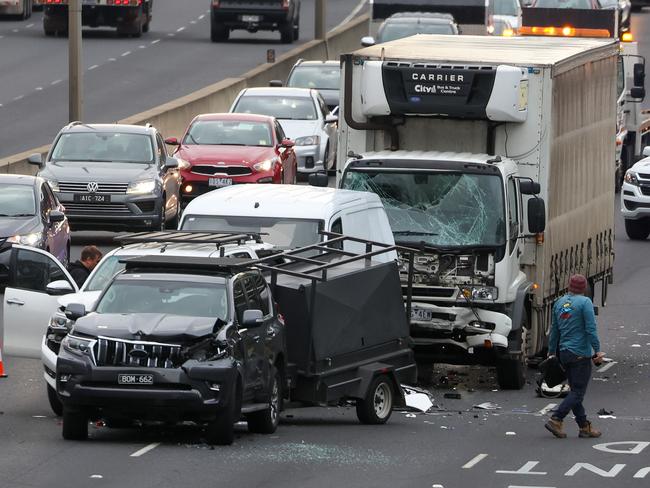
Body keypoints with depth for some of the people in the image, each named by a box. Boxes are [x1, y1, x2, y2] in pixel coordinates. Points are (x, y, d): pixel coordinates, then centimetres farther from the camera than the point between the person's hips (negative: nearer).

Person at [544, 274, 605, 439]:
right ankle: (555, 420, -14)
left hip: (564, 352, 7)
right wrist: (597, 350, -12)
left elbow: (554, 331, 16)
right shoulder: (585, 302, -9)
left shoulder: (559, 303, 10)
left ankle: (584, 427, 12)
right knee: (578, 392, -4)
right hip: (581, 354, -7)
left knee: (575, 391, 11)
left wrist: (551, 352, 23)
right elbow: (591, 329, -15)